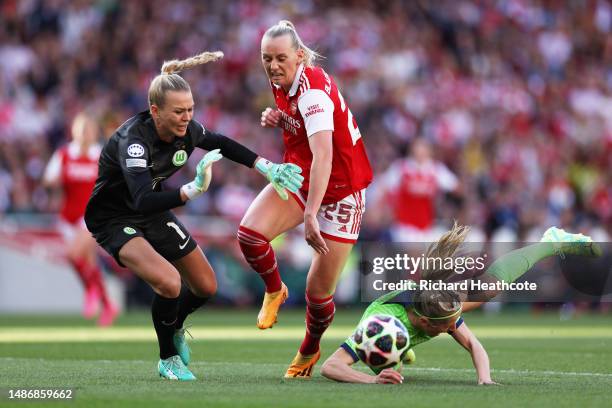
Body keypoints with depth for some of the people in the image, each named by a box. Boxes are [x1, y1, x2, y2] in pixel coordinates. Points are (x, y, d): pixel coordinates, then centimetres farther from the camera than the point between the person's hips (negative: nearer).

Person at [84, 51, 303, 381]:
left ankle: (174, 327, 45)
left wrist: (267, 167, 4)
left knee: (205, 287, 10)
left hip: (155, 215, 7)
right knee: (168, 282, -29)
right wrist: (194, 189, -58)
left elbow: (221, 144, 9)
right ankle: (168, 359, -2)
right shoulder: (133, 140, -35)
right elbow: (143, 201, -48)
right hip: (115, 220, -7)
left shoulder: (187, 130, -14)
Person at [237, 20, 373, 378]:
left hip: (341, 190, -6)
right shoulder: (281, 83, -3)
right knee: (250, 232, -24)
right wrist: (276, 120, -4)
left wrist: (311, 215, -49)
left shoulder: (313, 89, -28)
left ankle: (309, 351, 30)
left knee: (319, 291, -3)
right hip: (298, 178, 6)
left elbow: (323, 155, -40)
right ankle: (274, 291, 7)